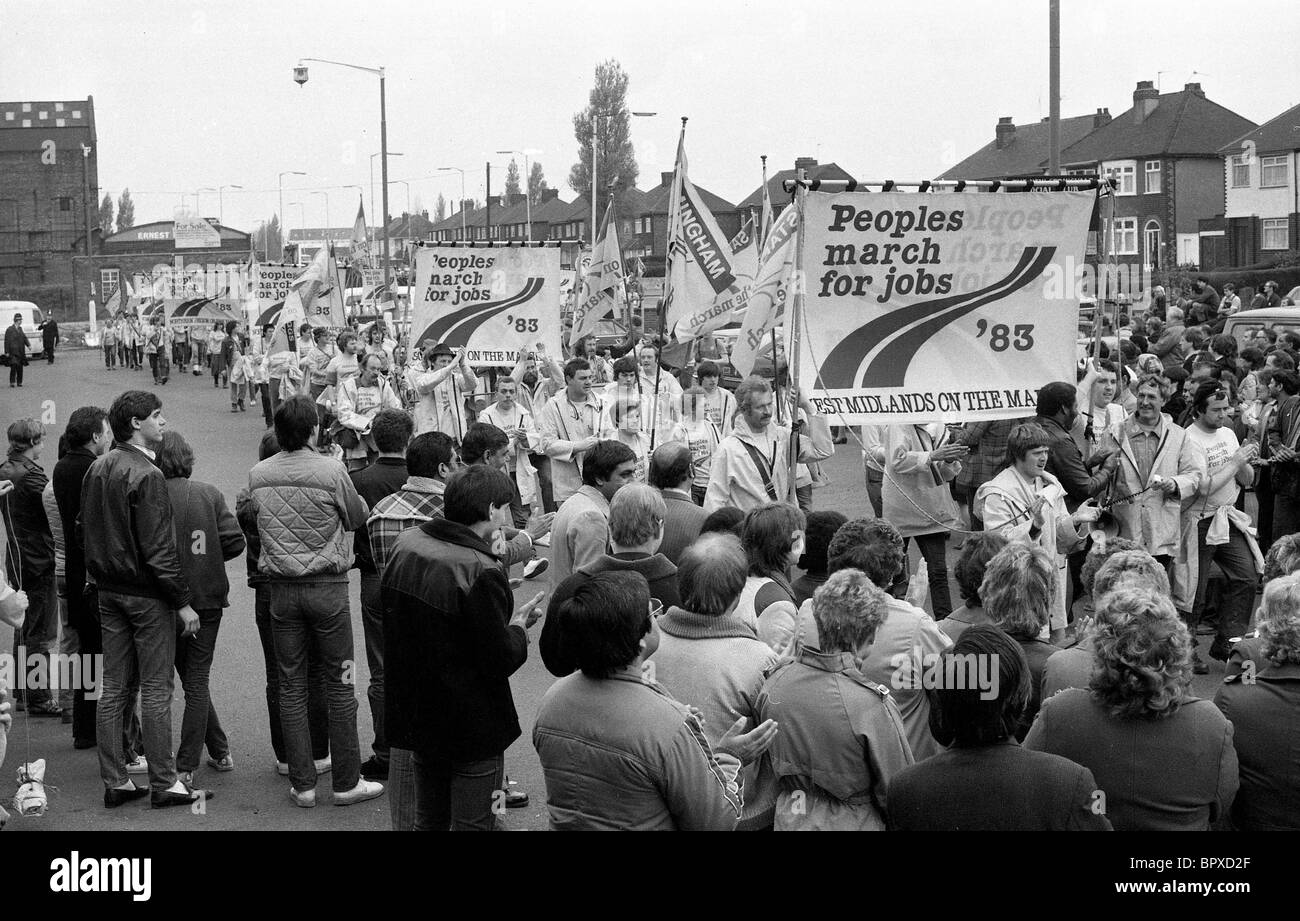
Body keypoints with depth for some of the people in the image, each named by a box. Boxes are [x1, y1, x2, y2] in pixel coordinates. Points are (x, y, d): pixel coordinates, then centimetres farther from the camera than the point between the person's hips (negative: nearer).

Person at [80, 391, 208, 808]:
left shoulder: (97, 469, 8)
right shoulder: (146, 476, -18)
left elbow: (83, 531, 16)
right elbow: (158, 549, -20)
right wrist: (183, 602, -15)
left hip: (107, 590, 8)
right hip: (146, 594, -8)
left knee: (114, 688, 11)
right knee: (156, 691, -1)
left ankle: (115, 782, 15)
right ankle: (164, 784, 5)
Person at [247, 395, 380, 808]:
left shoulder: (258, 475, -1)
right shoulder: (331, 471, -12)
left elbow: (257, 520, 8)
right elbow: (357, 518, 0)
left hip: (281, 589, 3)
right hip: (327, 585, -3)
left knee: (291, 687, 9)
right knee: (339, 684, 6)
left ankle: (302, 784, 13)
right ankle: (346, 782, 11)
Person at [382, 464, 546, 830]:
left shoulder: (405, 544, -2)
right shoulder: (481, 572, -25)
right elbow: (502, 661, -22)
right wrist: (519, 625, -2)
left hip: (416, 714, 8)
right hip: (472, 728, -8)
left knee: (428, 819, 21)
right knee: (472, 824, 5)